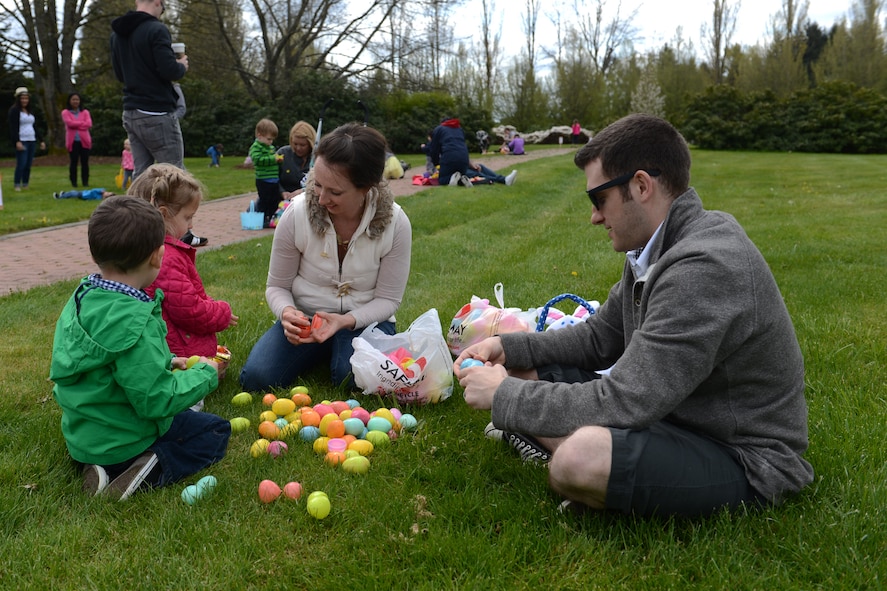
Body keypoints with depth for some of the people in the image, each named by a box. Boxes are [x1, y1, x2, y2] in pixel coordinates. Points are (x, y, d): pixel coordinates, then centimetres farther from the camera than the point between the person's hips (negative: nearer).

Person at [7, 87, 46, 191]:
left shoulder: (30, 111, 18)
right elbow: (13, 127, -10)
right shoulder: (14, 110, -2)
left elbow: (35, 127, 22)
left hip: (32, 141, 6)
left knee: (29, 165, 5)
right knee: (21, 164, -11)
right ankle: (17, 185, -3)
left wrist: (41, 140, 17)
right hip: (21, 141, -6)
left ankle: (25, 185, 10)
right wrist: (17, 141, -20)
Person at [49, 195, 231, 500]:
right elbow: (157, 400, -28)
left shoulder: (83, 296, -3)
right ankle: (151, 470, -13)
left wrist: (166, 362, 10)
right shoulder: (133, 323, -31)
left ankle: (107, 467, 12)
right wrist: (206, 374, -14)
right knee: (216, 431, 6)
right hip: (120, 440, -9)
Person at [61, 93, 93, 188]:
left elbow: (89, 124, -5)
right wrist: (83, 123, -6)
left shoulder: (85, 112, 11)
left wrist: (75, 125, -8)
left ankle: (85, 182, 8)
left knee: (85, 162, 2)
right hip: (73, 141, -1)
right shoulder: (65, 112, 7)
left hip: (84, 140, 1)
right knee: (74, 162, 1)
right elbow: (69, 123, -11)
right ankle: (73, 182, 6)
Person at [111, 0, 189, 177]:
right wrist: (182, 66, 2)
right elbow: (169, 71, -18)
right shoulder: (156, 29, -11)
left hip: (130, 113, 8)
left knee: (141, 173, 9)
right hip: (157, 114, -8)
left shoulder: (117, 34, 15)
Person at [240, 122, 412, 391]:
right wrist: (287, 312, -26)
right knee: (256, 377, -19)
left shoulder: (395, 223, -17)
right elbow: (277, 286, -2)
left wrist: (346, 320, -27)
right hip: (306, 317, 2)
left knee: (356, 377, -31)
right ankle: (324, 350, 10)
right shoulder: (297, 213, -15)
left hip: (364, 319, -1)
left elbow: (388, 298, -8)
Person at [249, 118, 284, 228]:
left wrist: (278, 159, 8)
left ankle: (272, 218, 24)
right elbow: (257, 159, -25)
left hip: (274, 180, 8)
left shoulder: (271, 147, 15)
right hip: (263, 180, -8)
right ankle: (263, 220, 7)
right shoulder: (256, 147, -10)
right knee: (264, 200, -2)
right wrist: (273, 159, -26)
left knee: (275, 200, 13)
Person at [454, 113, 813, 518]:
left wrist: (503, 395, -19)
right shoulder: (657, 249, 2)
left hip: (742, 456, -8)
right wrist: (509, 348, 1)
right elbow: (600, 336, 12)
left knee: (580, 457, -36)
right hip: (673, 412, 9)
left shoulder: (704, 269, -30)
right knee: (524, 372, 7)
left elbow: (620, 404, -30)